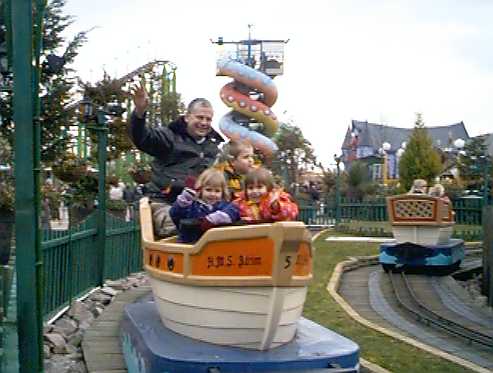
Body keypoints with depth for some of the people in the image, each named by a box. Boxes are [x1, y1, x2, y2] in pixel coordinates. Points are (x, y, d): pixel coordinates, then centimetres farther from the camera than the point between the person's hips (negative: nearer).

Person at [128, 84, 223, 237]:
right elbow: (142, 138, -15)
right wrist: (140, 112, -31)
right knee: (176, 229, -33)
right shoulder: (171, 136, 4)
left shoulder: (215, 144, 22)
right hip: (165, 203, -5)